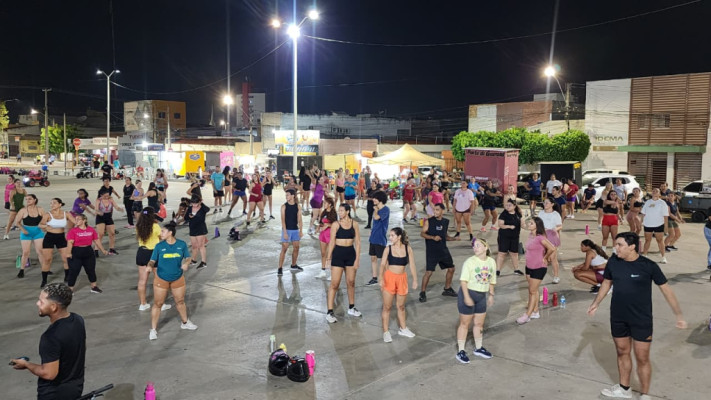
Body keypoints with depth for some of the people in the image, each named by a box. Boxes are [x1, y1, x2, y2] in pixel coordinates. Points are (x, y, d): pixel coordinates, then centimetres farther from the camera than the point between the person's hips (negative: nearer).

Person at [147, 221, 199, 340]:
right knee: (158, 304, 3)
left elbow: (187, 257, 2)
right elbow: (153, 260, -7)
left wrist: (186, 263, -19)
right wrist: (150, 265, -29)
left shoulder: (182, 244, -8)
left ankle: (185, 322, 40)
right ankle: (153, 329, 16)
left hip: (178, 278, 2)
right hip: (161, 279, -1)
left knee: (180, 301, 17)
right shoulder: (159, 246, -10)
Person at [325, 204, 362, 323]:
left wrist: (357, 258, -2)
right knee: (334, 284, -4)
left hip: (350, 254, 3)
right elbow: (332, 242, -4)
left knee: (351, 282, 14)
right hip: (338, 254, -3)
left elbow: (357, 242, 2)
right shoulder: (335, 224, -5)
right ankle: (329, 312, 0)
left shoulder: (354, 224, 1)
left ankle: (351, 308, 31)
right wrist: (328, 257, -8)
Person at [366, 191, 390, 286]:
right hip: (373, 238, 8)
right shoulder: (377, 209, 11)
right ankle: (374, 278, 20)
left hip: (380, 239, -8)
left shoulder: (385, 209, -14)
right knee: (373, 258, 11)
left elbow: (376, 217, -29)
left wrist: (375, 210, -11)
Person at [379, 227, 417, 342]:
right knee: (387, 307, 2)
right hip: (389, 278, -2)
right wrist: (381, 278, -21)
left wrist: (415, 280, -5)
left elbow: (412, 265, -1)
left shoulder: (408, 249, -2)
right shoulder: (388, 249, -5)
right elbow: (383, 264, -9)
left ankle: (403, 329, 33)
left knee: (401, 306, 16)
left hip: (402, 279, 2)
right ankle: (386, 332, 11)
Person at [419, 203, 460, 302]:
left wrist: (454, 238, 1)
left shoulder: (446, 222, 7)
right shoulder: (429, 221, -8)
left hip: (443, 250, 6)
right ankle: (422, 293, 5)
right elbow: (422, 233, -10)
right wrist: (433, 237, -24)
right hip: (431, 251, -6)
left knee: (451, 268, 13)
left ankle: (447, 289, 32)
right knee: (428, 272, -10)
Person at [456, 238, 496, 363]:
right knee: (465, 323, 4)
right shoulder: (470, 262, -15)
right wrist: (466, 296, -24)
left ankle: (478, 348, 36)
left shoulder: (491, 262, 2)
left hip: (481, 296, 5)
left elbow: (492, 280, 13)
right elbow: (463, 280, -18)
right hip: (468, 294, -5)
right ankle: (461, 351, 14)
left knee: (479, 323, 17)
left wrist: (491, 295, 14)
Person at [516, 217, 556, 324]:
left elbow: (552, 248, -31)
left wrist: (545, 258, -17)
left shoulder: (540, 238, -22)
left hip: (539, 268, -8)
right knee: (532, 290, 16)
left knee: (533, 291, 1)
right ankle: (535, 311, 28)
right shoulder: (530, 235, 3)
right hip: (529, 266, 8)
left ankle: (527, 315, 9)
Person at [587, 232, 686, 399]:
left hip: (642, 320, -4)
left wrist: (679, 314, -10)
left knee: (642, 358, 4)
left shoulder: (649, 266, -16)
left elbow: (666, 289, -8)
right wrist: (595, 303, 14)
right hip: (618, 318, 4)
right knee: (622, 353, 19)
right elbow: (607, 283, 11)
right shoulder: (613, 262, -6)